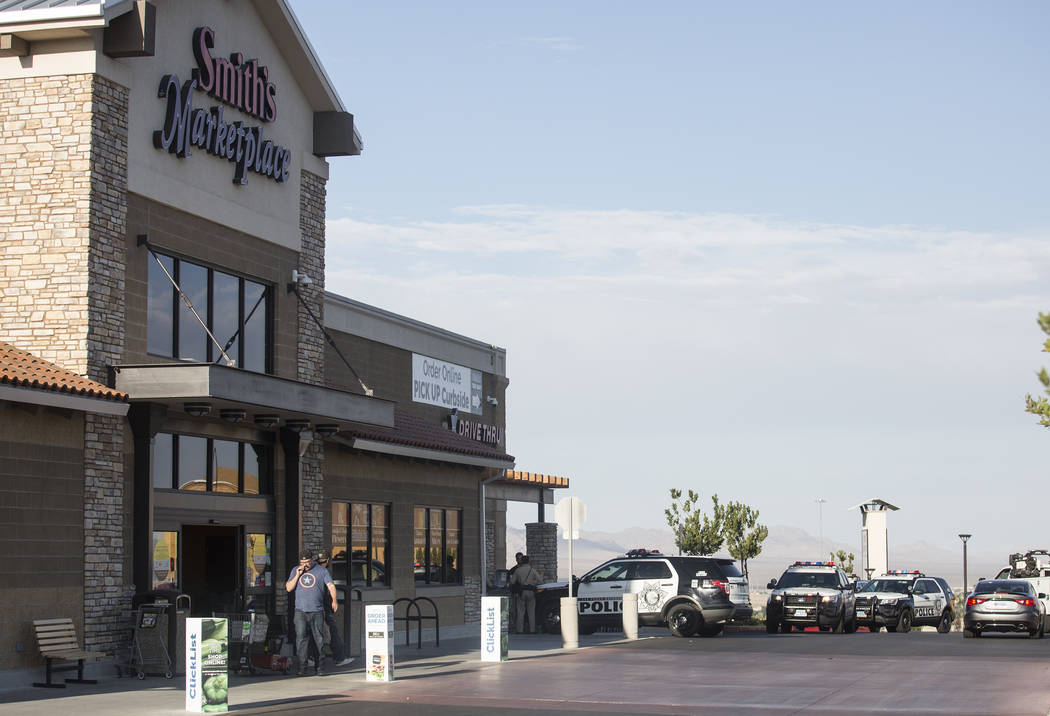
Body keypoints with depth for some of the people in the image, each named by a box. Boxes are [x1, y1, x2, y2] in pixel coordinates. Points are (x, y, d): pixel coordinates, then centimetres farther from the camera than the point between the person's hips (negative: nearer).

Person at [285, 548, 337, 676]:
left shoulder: (321, 571, 4)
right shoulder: (295, 570, 11)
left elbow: (331, 585, -7)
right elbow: (288, 588, 7)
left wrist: (334, 600, -24)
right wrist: (297, 575, -5)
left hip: (317, 611, -1)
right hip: (300, 611, 1)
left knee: (319, 639, 1)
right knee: (301, 637, -10)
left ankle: (319, 666, 8)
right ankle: (301, 665, -10)